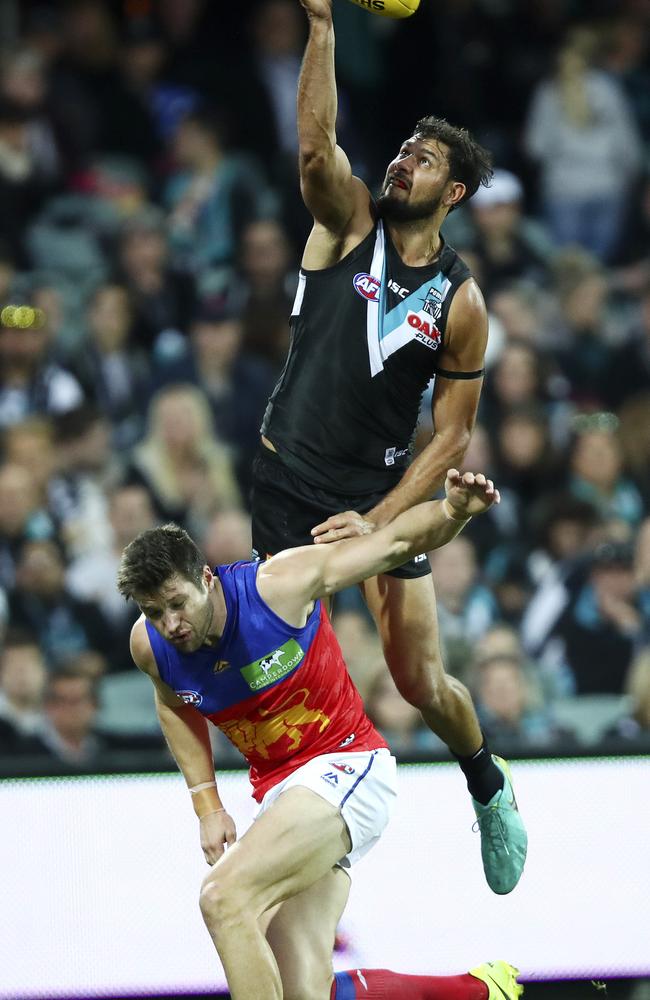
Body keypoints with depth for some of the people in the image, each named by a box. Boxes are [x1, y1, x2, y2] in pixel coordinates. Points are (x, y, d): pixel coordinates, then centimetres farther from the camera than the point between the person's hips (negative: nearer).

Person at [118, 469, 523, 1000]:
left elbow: (395, 542, -10)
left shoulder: (280, 585, -19)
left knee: (223, 897, -28)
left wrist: (452, 512, -31)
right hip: (279, 791, 7)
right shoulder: (149, 646, -4)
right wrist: (208, 806, 10)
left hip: (346, 765, -7)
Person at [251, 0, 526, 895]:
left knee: (419, 677, -2)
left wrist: (378, 521, -13)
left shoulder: (460, 301, -3)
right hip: (290, 478, 1)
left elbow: (453, 435, -3)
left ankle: (489, 788, 26)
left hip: (383, 486, -1)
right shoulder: (351, 221, -1)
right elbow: (316, 143, -20)